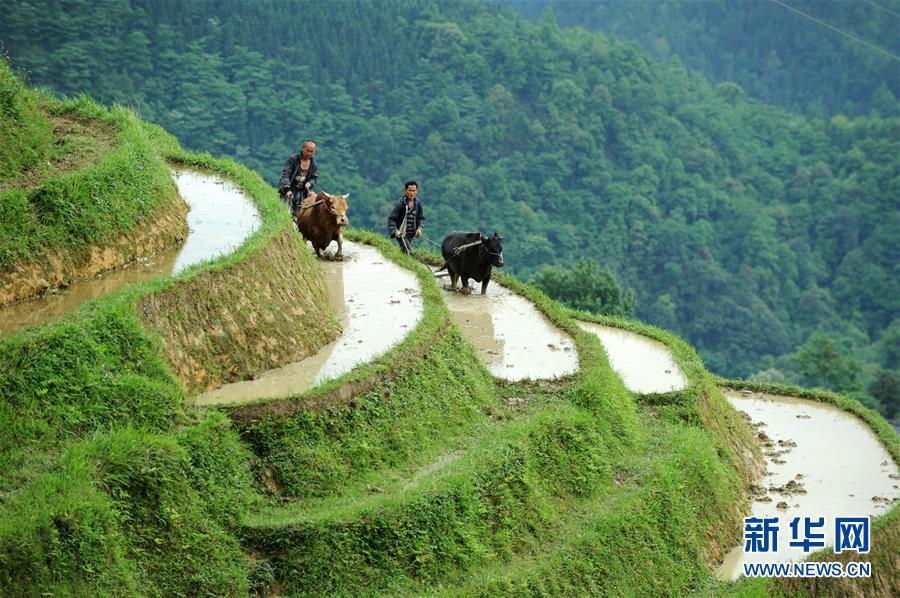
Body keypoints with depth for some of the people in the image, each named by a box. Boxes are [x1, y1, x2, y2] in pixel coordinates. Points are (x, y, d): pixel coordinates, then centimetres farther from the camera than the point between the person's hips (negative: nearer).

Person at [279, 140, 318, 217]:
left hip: (302, 193, 4)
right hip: (288, 192, -4)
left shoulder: (314, 165, 5)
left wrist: (309, 183, -8)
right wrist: (287, 189, -26)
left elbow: (314, 178, 16)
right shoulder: (293, 159, -10)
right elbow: (285, 174, -14)